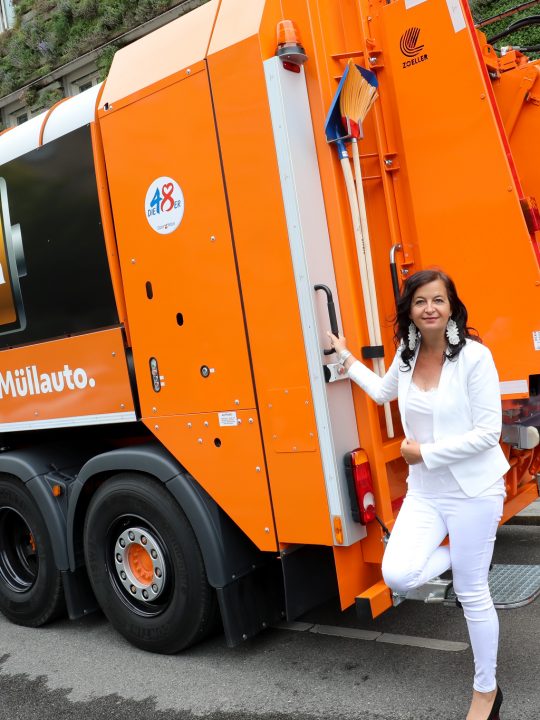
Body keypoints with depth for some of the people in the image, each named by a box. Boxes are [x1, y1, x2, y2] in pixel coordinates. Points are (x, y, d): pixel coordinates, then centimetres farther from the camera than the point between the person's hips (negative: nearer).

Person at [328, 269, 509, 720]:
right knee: (398, 575, -12)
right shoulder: (408, 356, 3)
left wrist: (425, 452, -15)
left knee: (472, 593, 6)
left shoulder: (474, 356, -16)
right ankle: (462, 557, 20)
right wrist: (346, 357, 23)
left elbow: (488, 432, -17)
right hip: (424, 491, 5)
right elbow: (382, 392, 24)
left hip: (473, 490, -5)